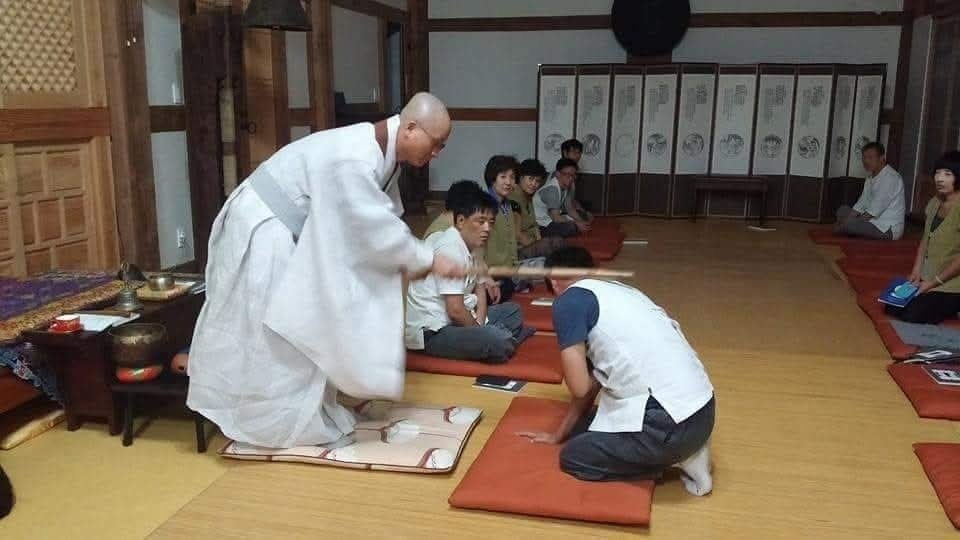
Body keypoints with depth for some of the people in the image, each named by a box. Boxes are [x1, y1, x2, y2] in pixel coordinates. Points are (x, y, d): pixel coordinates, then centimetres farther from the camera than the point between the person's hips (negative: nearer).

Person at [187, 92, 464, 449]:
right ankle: (279, 425, 13)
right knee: (276, 330, -1)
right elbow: (376, 229, -30)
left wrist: (410, 262, -4)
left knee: (308, 324, 16)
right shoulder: (354, 159, -32)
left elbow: (386, 217, 8)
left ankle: (307, 417, 29)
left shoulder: (384, 152, 0)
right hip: (264, 229, -10)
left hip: (293, 231, 10)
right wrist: (429, 260, -20)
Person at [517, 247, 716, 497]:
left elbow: (579, 386, -9)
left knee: (573, 457, 10)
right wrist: (559, 434, 31)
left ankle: (673, 456, 5)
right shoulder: (616, 291, 20)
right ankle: (682, 449, 13)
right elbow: (594, 380, 24)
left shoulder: (568, 301, -6)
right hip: (700, 409, 8)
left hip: (671, 422, -8)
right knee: (585, 430, 25)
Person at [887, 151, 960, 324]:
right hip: (928, 278, 8)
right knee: (892, 307, -2)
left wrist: (934, 282, -16)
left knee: (913, 316, -17)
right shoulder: (935, 201, 6)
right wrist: (916, 272, 2)